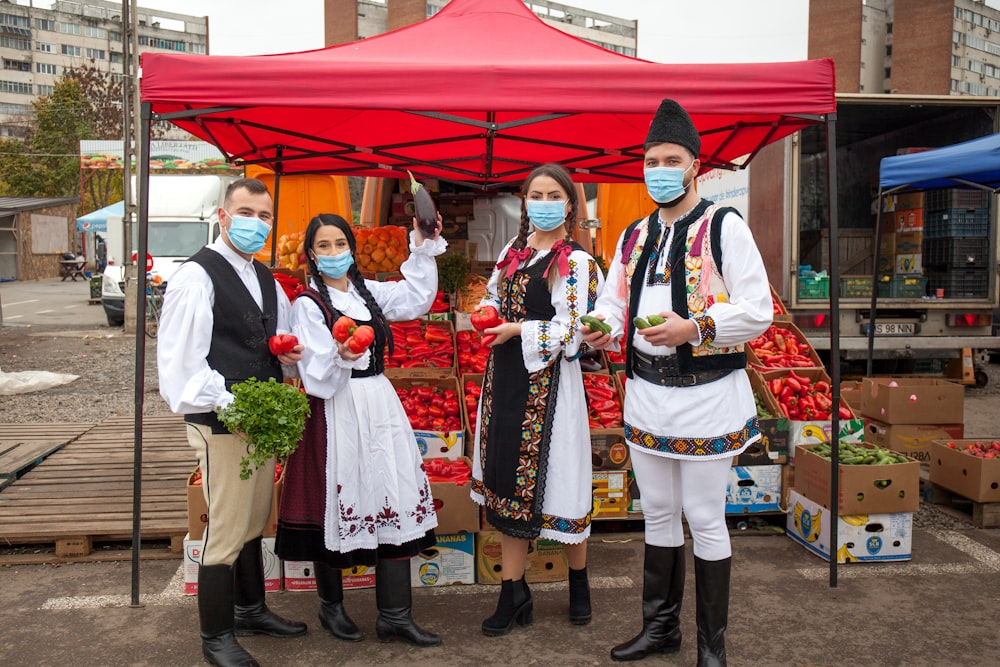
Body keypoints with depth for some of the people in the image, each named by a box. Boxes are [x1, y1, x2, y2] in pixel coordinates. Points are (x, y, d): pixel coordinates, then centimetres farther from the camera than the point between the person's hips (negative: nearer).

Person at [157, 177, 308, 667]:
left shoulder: (266, 280, 15)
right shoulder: (196, 276, -11)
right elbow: (180, 360, -16)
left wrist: (289, 358, 3)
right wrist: (229, 404, -22)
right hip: (220, 422, -8)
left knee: (254, 522, 19)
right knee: (226, 530, -1)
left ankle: (250, 609, 36)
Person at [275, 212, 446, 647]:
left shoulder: (367, 291, 10)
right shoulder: (308, 303, -6)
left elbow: (417, 298, 19)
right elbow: (318, 376, -13)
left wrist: (423, 247, 14)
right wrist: (341, 358, -33)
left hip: (380, 406, 6)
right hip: (336, 413, -5)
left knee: (395, 502, 3)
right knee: (337, 506, 5)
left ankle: (394, 615, 13)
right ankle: (331, 606, 28)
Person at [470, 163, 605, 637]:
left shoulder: (576, 262, -8)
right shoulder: (513, 251, 12)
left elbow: (570, 332, -14)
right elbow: (495, 294, 25)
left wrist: (517, 331, -15)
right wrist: (488, 310, 4)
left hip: (548, 381, -6)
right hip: (505, 376, 7)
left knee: (557, 481, 3)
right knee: (508, 482, 8)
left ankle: (579, 584, 28)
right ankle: (513, 596, 20)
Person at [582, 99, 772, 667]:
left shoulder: (724, 227, -6)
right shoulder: (633, 236, 12)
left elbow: (758, 312, -11)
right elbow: (614, 301, 14)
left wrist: (695, 328, -25)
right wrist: (604, 328, -9)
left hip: (706, 393, -5)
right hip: (646, 391, 6)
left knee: (705, 518, 4)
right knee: (658, 513, 16)